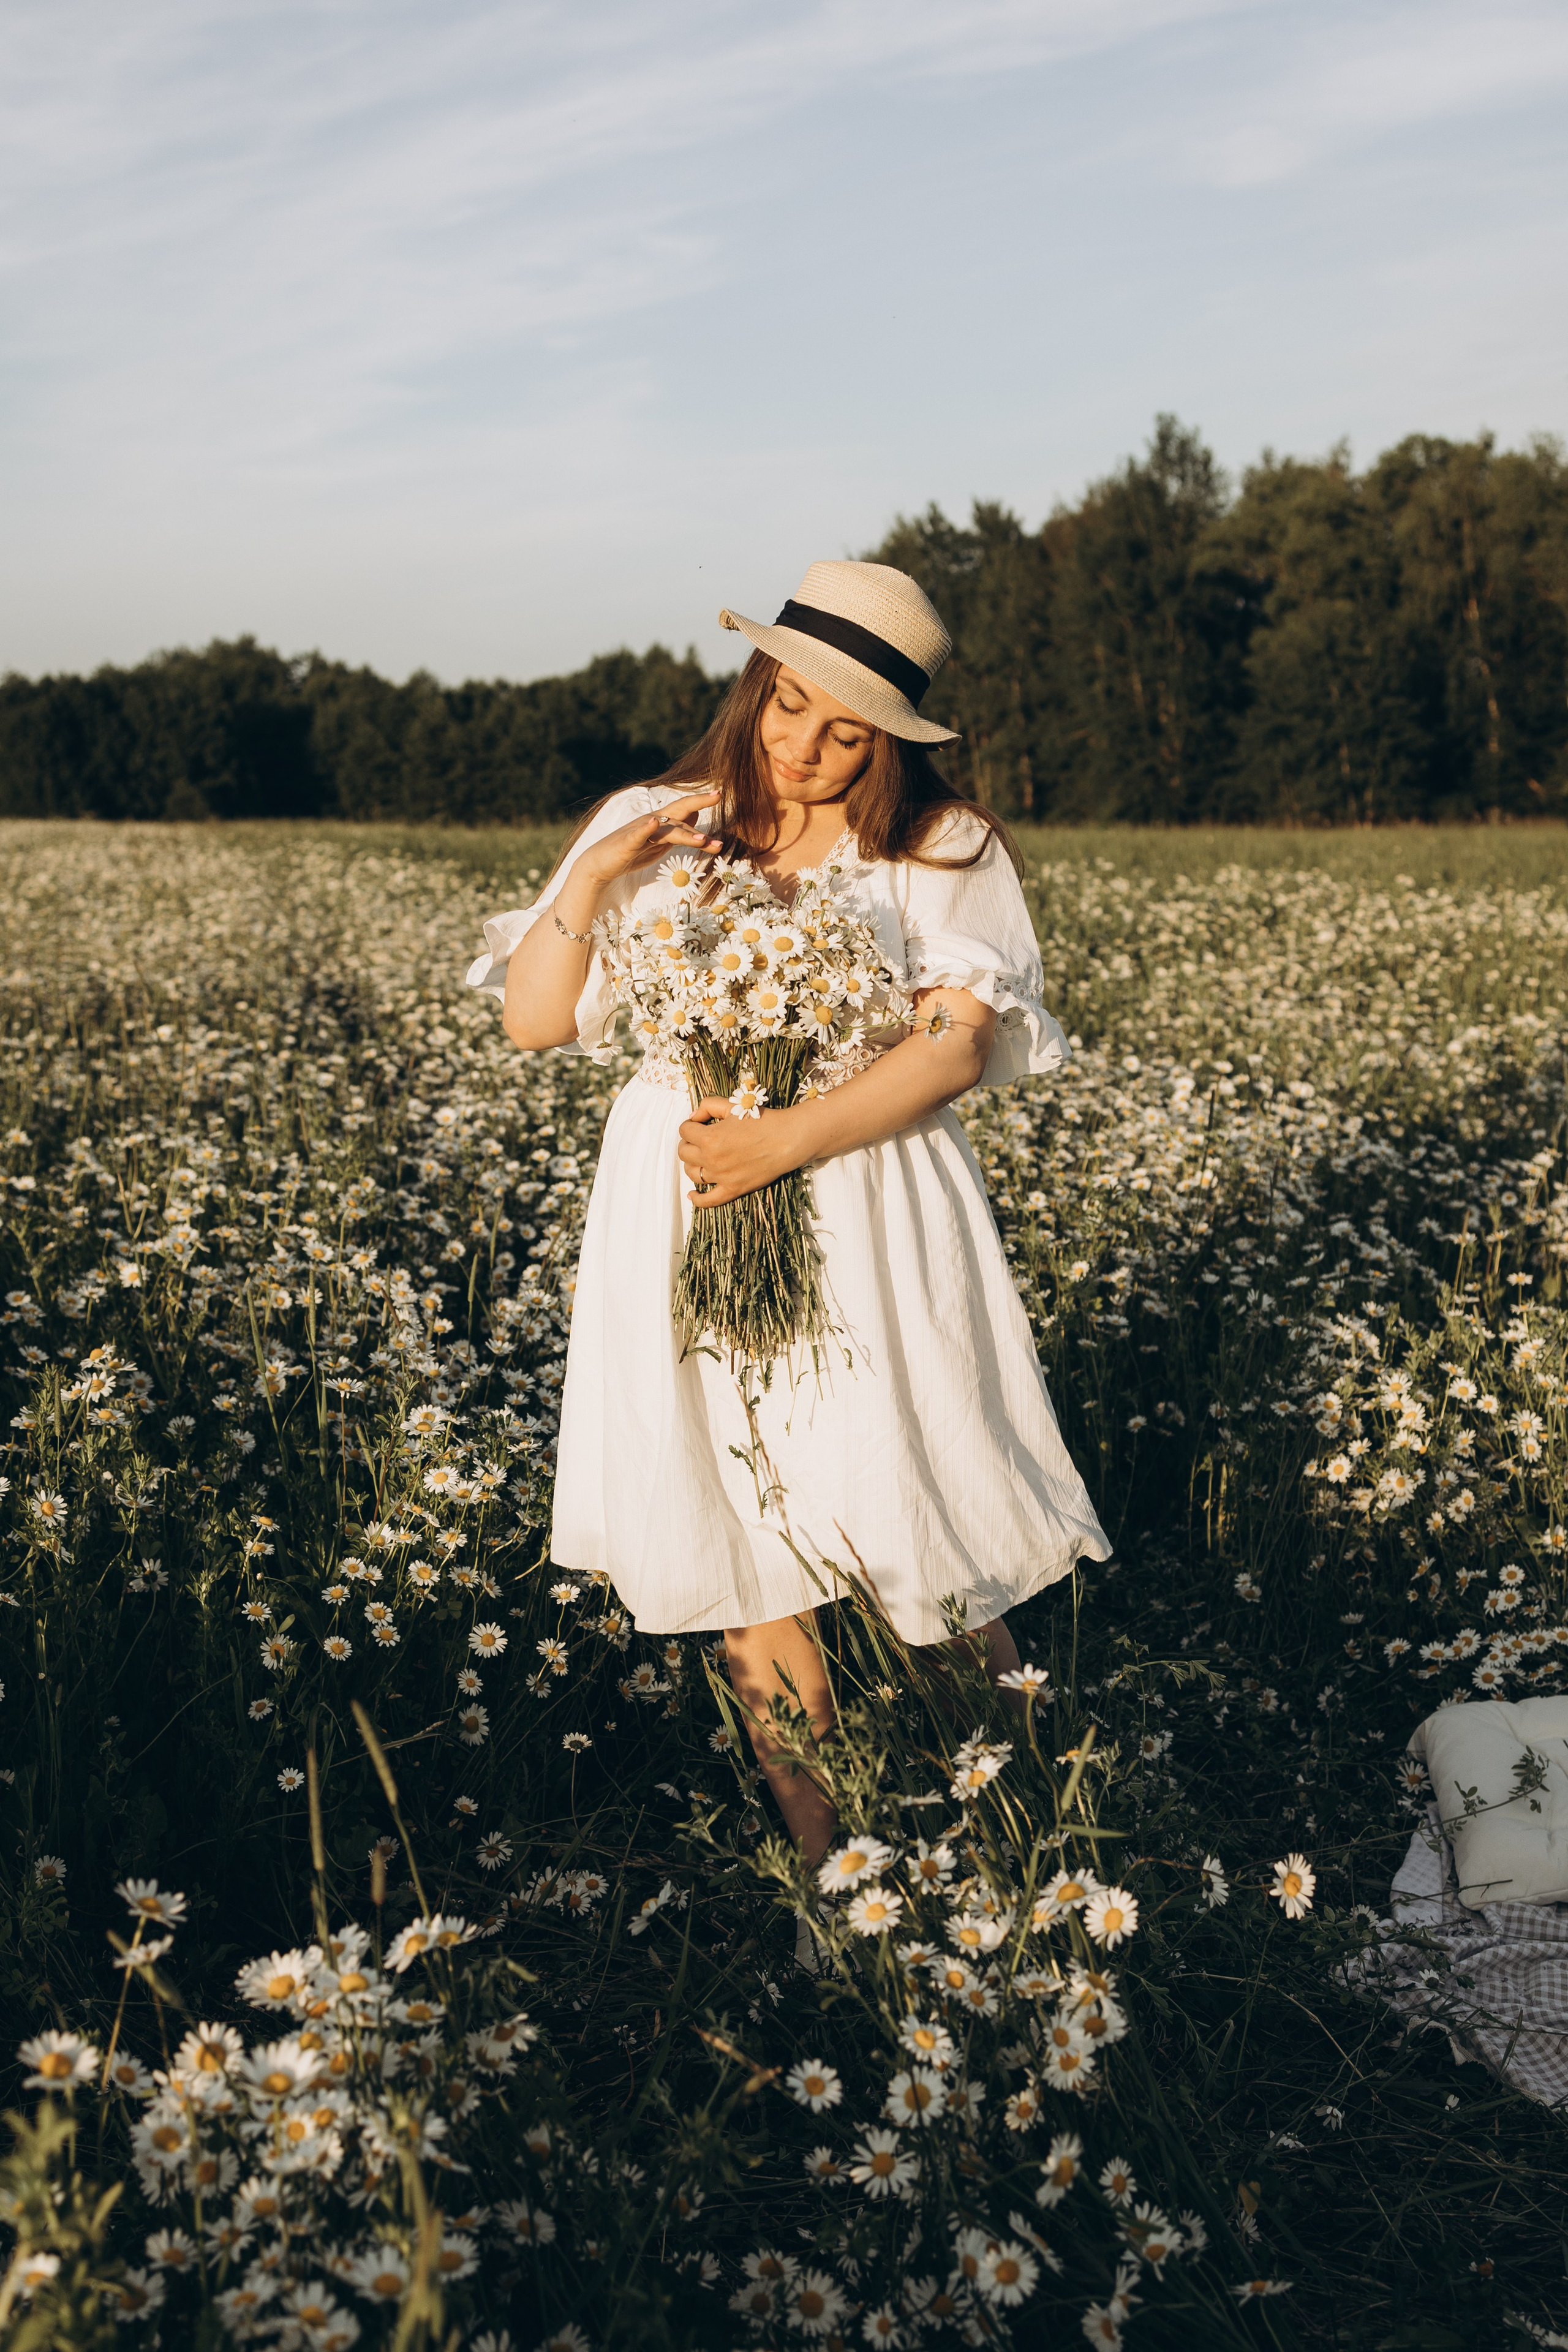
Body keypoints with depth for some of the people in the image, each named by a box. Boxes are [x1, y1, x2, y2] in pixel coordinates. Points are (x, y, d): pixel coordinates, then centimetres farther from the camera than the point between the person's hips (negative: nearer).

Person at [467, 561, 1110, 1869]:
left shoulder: (944, 850, 2)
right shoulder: (650, 832, 9)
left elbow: (956, 1045, -9)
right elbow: (532, 1024, 6)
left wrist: (790, 1138, -20)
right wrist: (594, 876, -8)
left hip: (871, 1229, -2)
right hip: (685, 1226, 2)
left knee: (923, 1534, -2)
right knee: (745, 1549, 4)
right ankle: (817, 1863, 20)